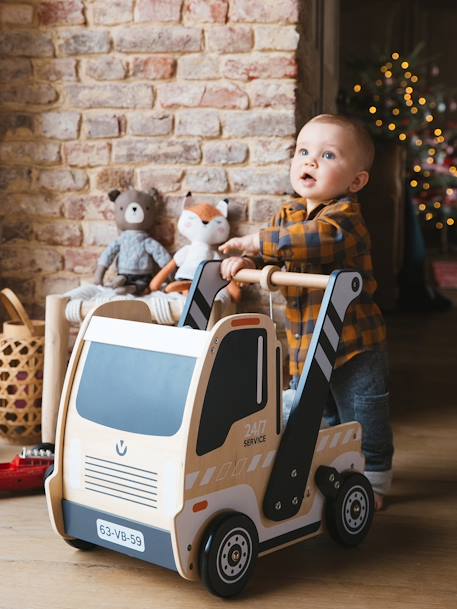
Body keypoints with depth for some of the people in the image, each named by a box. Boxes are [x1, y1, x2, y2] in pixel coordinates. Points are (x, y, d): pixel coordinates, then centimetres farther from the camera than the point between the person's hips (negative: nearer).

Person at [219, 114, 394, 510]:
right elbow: (267, 253, 5)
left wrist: (257, 241, -35)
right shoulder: (289, 213, 7)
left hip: (353, 344, -7)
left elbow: (318, 238, -39)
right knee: (319, 421, 20)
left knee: (364, 423, 5)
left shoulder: (344, 216, -18)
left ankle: (374, 482, 24)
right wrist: (241, 260, -18)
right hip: (306, 346, 7)